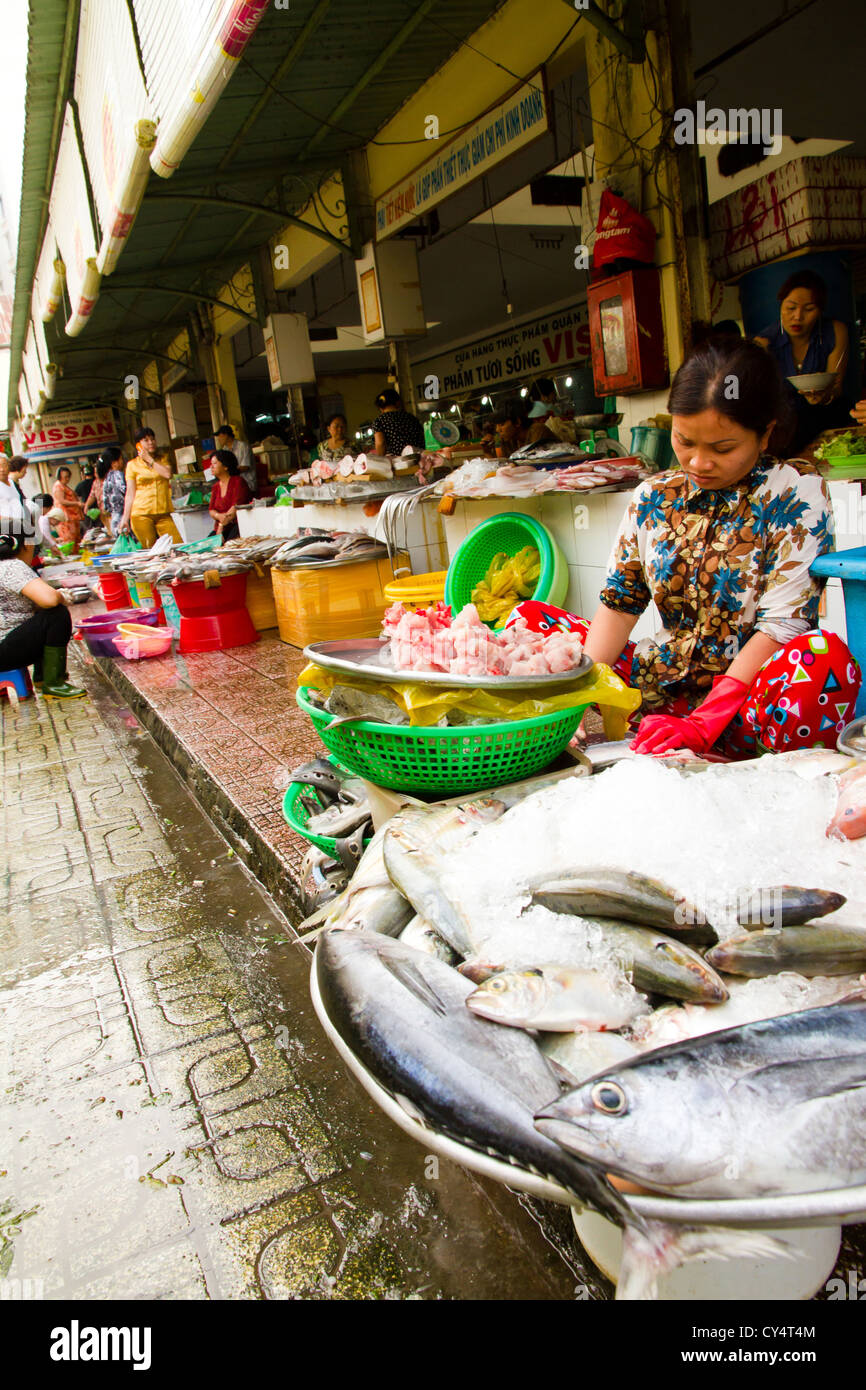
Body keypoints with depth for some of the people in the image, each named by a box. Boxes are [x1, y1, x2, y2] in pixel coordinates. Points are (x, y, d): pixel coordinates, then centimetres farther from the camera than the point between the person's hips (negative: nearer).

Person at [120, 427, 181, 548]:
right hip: (141, 515, -2)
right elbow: (130, 494, 6)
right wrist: (125, 518, -1)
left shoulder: (163, 460, 16)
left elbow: (168, 474, -7)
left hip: (163, 513, 2)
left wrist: (150, 460, 0)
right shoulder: (132, 465, 8)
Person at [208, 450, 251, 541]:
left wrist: (222, 525, -15)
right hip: (221, 527, 6)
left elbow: (236, 506, -12)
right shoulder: (216, 487, 18)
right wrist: (219, 516, -14)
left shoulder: (238, 481, -2)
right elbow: (211, 510, 11)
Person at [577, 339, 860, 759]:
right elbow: (619, 605, 6)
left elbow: (781, 623, -15)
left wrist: (702, 724, -24)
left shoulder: (797, 492, -6)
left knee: (824, 658, -37)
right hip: (666, 678, 5)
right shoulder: (653, 497, 7)